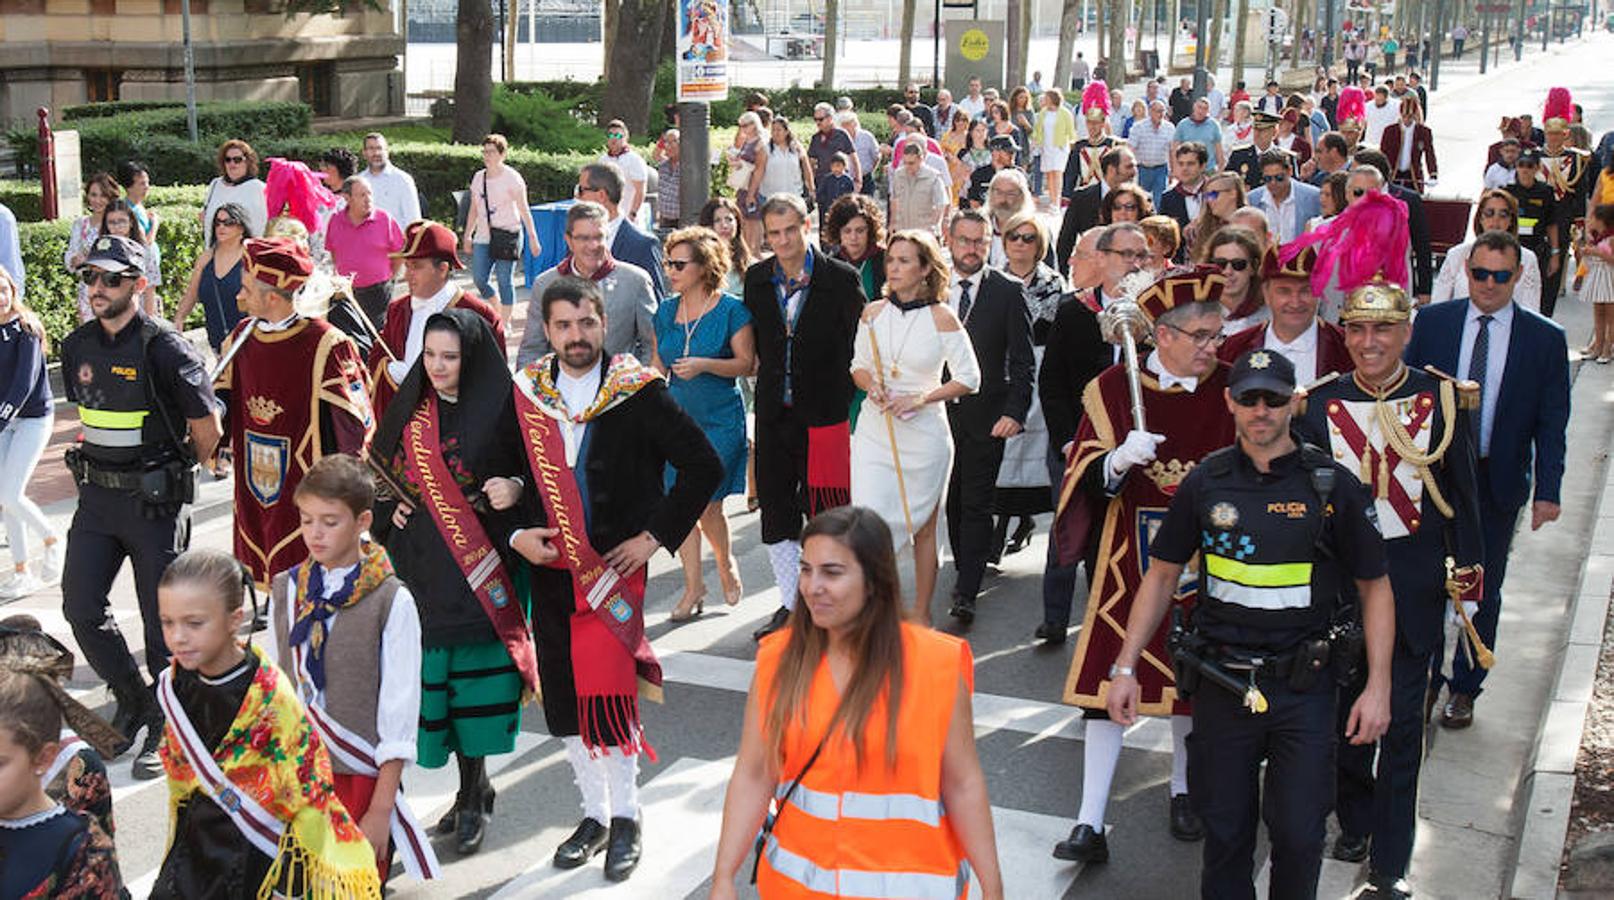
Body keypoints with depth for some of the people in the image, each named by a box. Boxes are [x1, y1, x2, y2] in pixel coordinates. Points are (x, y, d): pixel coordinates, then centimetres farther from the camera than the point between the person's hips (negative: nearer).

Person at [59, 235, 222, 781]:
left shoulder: (164, 349, -15)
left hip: (156, 502, -6)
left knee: (162, 618, 3)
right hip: (96, 495, 6)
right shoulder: (77, 347, 4)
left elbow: (207, 427, -8)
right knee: (80, 607, 7)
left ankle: (164, 728, 18)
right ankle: (132, 701, 29)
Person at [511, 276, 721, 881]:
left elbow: (704, 466, -5)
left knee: (606, 695, -10)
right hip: (549, 568, 4)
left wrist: (655, 536, -8)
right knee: (563, 702, 9)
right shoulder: (525, 394, 4)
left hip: (616, 566, -4)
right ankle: (595, 813, 26)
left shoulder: (639, 393, -6)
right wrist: (516, 533, -4)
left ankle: (625, 818, 10)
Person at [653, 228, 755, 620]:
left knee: (706, 504, -5)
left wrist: (705, 365, -21)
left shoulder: (731, 309, -7)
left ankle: (726, 563, 25)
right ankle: (693, 586, 15)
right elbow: (659, 367, 14)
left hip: (720, 419, -4)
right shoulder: (666, 311, 7)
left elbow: (746, 364, -8)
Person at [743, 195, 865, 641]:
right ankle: (791, 605, 21)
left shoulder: (841, 279, -7)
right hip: (773, 414, 4)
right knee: (776, 512, 9)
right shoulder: (756, 279, 5)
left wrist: (838, 391, -3)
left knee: (826, 511, -1)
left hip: (823, 414, -4)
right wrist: (763, 367, 8)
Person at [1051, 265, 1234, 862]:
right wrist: (1119, 460, -27)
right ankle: (1090, 824, 1)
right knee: (1110, 680, -4)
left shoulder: (1228, 390, -1)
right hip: (1129, 558, -1)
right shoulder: (1113, 388, -5)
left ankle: (1184, 789, 36)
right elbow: (1084, 479, -7)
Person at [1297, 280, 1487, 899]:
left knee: (1401, 723, 2)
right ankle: (1355, 820, 36)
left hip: (1414, 582, -1)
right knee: (1345, 709, 13)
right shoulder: (1319, 405, -2)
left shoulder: (1444, 399, -4)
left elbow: (1463, 496, 3)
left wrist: (1465, 574, 1)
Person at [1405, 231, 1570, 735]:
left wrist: (1547, 491, -7)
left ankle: (1463, 689, 27)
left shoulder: (1545, 339, -4)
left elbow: (1551, 425, -1)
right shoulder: (1432, 323, -2)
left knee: (1482, 590, 11)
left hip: (1497, 482, 0)